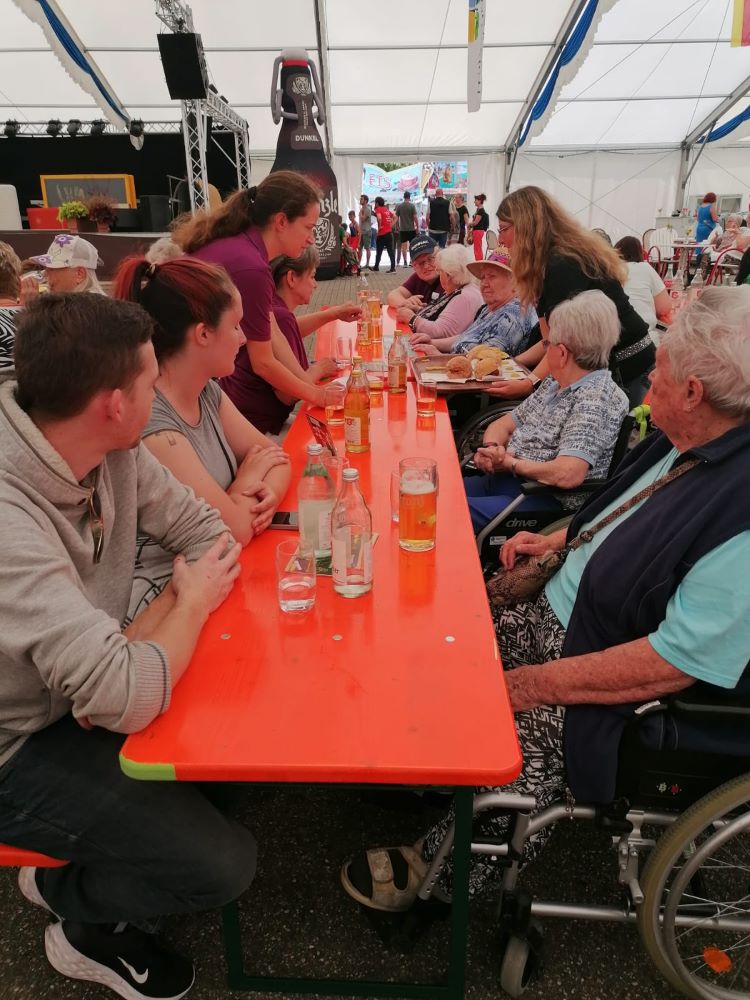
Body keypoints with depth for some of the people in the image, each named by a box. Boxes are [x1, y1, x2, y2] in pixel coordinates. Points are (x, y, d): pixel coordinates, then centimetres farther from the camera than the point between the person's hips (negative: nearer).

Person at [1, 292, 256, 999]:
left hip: (77, 696, 8)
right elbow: (129, 700, -38)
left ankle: (72, 873, 23)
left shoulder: (112, 450, -12)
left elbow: (206, 532, -4)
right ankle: (87, 922, 21)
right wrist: (192, 604, -19)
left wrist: (137, 642, -19)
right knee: (224, 862, -13)